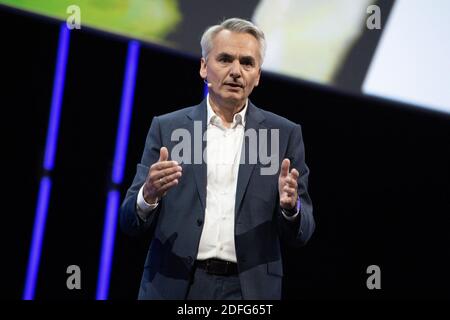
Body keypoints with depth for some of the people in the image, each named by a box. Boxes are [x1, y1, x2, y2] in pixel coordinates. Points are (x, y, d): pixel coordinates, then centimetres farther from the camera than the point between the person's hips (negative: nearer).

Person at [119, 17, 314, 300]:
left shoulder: (285, 134, 2)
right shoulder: (167, 128, 2)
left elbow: (300, 235, 2)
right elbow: (131, 222, 0)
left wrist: (290, 206, -20)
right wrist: (149, 195, -21)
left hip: (249, 289, 0)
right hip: (174, 286, 0)